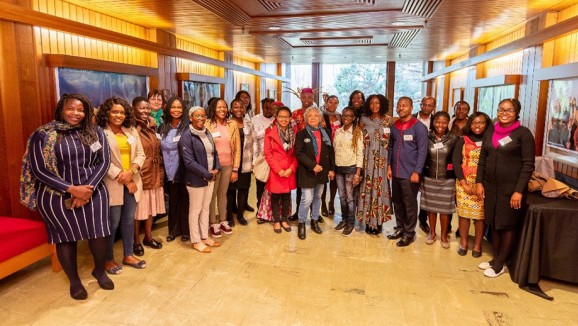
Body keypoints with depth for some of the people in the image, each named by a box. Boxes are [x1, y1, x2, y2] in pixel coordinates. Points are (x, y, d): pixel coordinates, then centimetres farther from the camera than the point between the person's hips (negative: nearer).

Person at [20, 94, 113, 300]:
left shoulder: (96, 133, 4)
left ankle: (99, 271, 27)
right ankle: (74, 281, 27)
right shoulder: (43, 135, -5)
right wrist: (72, 189, -16)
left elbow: (103, 162, 0)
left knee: (99, 233, -1)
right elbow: (39, 169, -8)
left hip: (93, 192, 2)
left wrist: (88, 188, -13)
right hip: (57, 196, -2)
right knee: (66, 237, 6)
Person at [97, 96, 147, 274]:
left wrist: (131, 171, -12)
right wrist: (123, 179, -13)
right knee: (112, 223, 3)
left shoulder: (131, 131, 11)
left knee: (129, 220, 13)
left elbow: (140, 153, 7)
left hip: (133, 181, 6)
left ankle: (128, 255, 27)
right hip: (112, 184, -5)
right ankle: (108, 259, 20)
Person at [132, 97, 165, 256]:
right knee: (138, 209, 4)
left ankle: (148, 237, 30)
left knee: (151, 207, 16)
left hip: (155, 174, 7)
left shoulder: (152, 126, 11)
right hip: (139, 174, -7)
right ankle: (136, 241, 20)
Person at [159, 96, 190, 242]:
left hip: (184, 170, -4)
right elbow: (160, 148, 15)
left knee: (184, 200, 6)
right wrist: (162, 165, 9)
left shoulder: (187, 126, -7)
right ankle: (173, 229, 28)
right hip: (169, 171, 4)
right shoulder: (163, 127, 8)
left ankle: (185, 230, 22)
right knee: (173, 200, 14)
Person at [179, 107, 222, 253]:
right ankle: (196, 241, 20)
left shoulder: (207, 132, 8)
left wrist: (217, 169, -4)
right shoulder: (187, 136, -16)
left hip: (210, 177, 7)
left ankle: (205, 236, 30)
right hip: (196, 179, -7)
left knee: (206, 208, 16)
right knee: (195, 210, 6)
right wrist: (207, 174, -18)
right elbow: (189, 162, -21)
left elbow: (214, 152, 13)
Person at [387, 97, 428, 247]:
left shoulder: (419, 127, -8)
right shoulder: (394, 126, 8)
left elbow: (422, 151, -10)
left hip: (410, 173, -5)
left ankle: (409, 233, 17)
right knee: (397, 202, 14)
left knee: (410, 205, 4)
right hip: (396, 172, 5)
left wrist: (417, 172, -15)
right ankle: (400, 228, 29)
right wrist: (389, 166, 5)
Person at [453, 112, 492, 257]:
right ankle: (463, 243, 18)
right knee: (464, 213, 4)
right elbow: (455, 162, -2)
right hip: (464, 182, 0)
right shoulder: (463, 141, 4)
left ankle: (477, 245, 17)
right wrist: (464, 184, -9)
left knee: (481, 214, 2)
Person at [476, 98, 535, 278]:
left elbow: (528, 165, -12)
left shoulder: (523, 133, -8)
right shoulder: (491, 132, 8)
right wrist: (479, 182, 4)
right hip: (491, 186, 5)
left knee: (507, 226, 6)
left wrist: (519, 191, -16)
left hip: (511, 188, -5)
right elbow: (482, 159, 12)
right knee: (494, 224, 12)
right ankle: (496, 259, 25)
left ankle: (499, 264, 16)